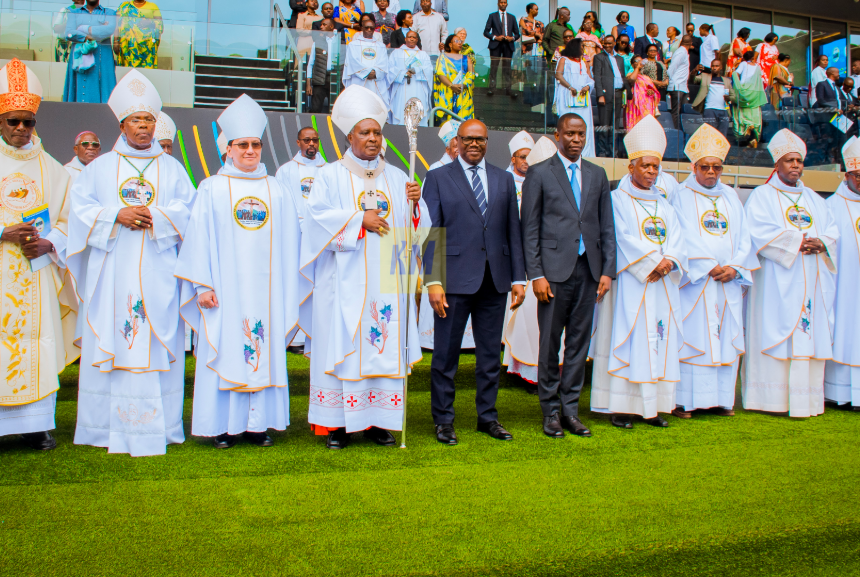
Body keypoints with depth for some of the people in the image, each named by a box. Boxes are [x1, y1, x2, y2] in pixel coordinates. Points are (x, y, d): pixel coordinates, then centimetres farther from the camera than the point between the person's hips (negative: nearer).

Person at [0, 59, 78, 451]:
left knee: (36, 343, 1)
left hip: (37, 271, 2)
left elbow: (67, 220, 10)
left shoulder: (51, 169, 12)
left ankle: (36, 423, 7)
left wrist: (47, 244, -8)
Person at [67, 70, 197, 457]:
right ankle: (109, 426, 8)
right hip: (112, 273, 0)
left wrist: (155, 216, -13)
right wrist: (117, 215, -12)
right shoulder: (101, 167, 12)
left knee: (157, 348, -2)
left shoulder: (172, 169, 12)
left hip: (157, 273, 0)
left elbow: (189, 212, 2)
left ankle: (157, 427, 3)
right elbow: (80, 210, 4)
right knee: (111, 346, 0)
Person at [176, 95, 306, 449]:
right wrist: (203, 286, -8)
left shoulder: (277, 191, 11)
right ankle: (224, 425, 7)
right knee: (226, 351, -1)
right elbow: (199, 239, 0)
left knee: (266, 350, 3)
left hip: (265, 287, 2)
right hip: (226, 286, -2)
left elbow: (289, 244, 11)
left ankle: (259, 423, 11)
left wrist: (289, 289, 6)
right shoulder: (212, 189, 4)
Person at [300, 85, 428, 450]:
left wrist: (414, 204, -10)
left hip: (387, 281, 3)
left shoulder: (396, 178, 16)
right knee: (342, 347, -5)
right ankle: (338, 423, 2)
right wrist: (359, 219, -11)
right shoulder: (330, 176, 7)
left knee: (385, 346, 1)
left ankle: (378, 420, 8)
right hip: (345, 282, -3)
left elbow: (417, 228, 10)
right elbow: (318, 216, -8)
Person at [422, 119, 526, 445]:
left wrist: (518, 278, 5)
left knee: (491, 354, 11)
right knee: (446, 354, 3)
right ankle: (443, 420, 16)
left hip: (495, 281, 3)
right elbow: (431, 232, -2)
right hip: (455, 280, -3)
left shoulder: (504, 180, 13)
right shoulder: (438, 178, 3)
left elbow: (513, 231, 12)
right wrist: (433, 281, -11)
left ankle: (487, 416, 23)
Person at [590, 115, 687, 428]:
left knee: (660, 341, 3)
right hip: (630, 282, -6)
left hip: (661, 284, 6)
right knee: (626, 340, -7)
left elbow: (676, 239, 8)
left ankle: (652, 406, 7)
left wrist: (668, 261, -12)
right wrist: (651, 262, -17)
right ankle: (620, 407, -4)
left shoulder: (663, 205, 19)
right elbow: (623, 238, -10)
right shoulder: (618, 199, 1)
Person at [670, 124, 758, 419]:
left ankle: (721, 397, 11)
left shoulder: (731, 197, 15)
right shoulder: (682, 197, 1)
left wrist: (735, 267, -6)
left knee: (726, 337, 4)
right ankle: (685, 400, -4)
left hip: (729, 283, 5)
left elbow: (744, 237, 10)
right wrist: (709, 268, -15)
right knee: (692, 338, -7)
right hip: (694, 281, -5)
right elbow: (683, 239, -8)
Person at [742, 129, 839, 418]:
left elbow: (832, 230, 13)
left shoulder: (814, 199, 22)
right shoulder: (762, 196, 4)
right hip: (777, 282, -5)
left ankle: (804, 399, 3)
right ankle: (771, 397, -8)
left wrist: (821, 242, -8)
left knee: (811, 337, 0)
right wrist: (796, 240, -14)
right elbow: (758, 232, -11)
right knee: (775, 334, -9)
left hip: (812, 283, 5)